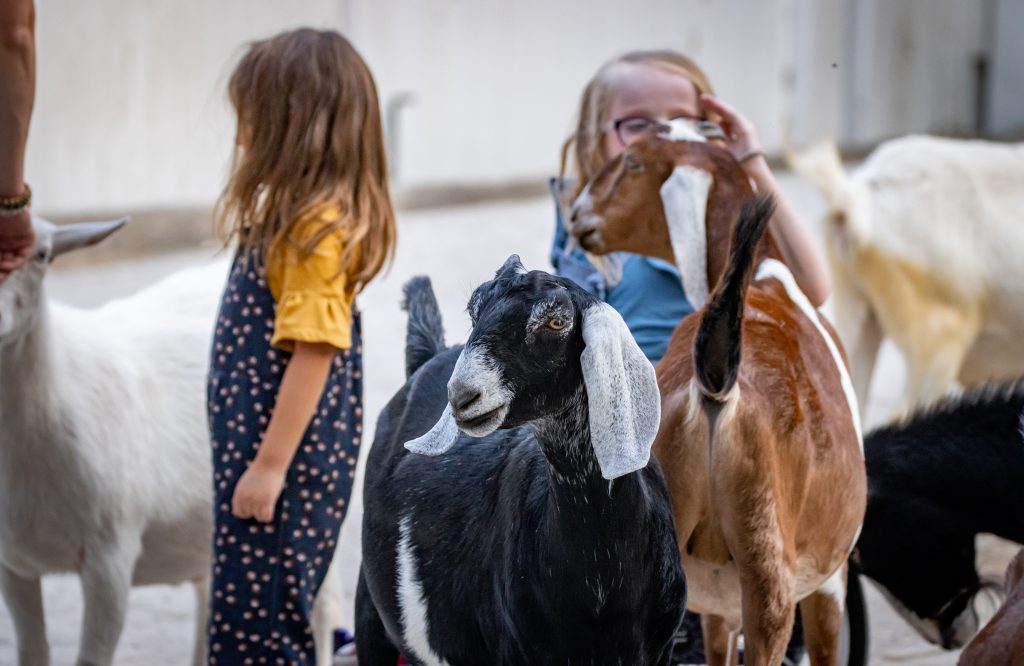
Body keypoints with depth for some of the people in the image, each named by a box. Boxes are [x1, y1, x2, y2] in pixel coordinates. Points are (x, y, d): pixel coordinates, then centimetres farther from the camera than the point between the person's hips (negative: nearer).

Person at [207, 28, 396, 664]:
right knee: (269, 615, 14)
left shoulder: (316, 226, -18)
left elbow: (316, 349, -22)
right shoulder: (297, 214, 11)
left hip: (289, 454, -10)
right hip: (263, 445, 10)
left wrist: (270, 465, -21)